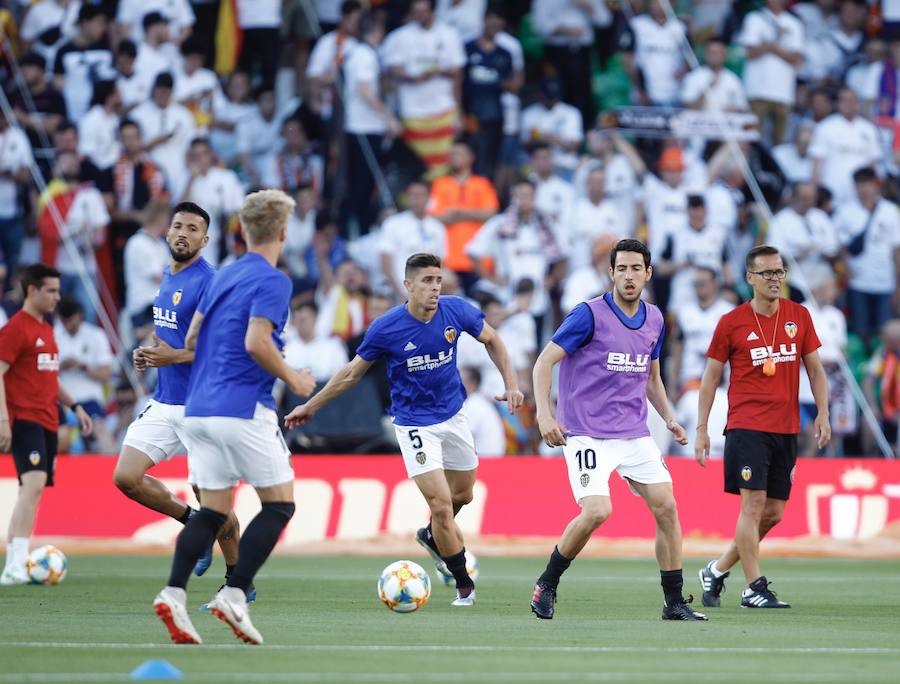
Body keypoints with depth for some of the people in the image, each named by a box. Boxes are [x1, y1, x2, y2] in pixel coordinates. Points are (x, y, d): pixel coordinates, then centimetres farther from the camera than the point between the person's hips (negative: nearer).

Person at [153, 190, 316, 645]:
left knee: (213, 509, 7)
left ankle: (173, 593, -11)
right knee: (280, 504, 3)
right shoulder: (271, 281, -8)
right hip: (242, 410, -7)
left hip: (199, 410, 7)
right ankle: (234, 595, -8)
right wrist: (292, 379, -6)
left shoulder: (224, 277, 16)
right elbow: (256, 342, -21)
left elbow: (191, 342, 19)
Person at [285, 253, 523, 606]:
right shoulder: (386, 328, -19)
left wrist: (511, 384, -2)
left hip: (453, 415, 4)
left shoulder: (456, 311, -12)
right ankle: (464, 586, 3)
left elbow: (491, 339, 8)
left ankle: (432, 536, 51)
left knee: (463, 494, 18)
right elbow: (352, 373, -4)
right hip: (415, 424, -4)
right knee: (441, 503, -13)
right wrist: (311, 406, 2)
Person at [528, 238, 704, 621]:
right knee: (597, 511, -22)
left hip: (635, 433, 6)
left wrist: (668, 418, 12)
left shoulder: (654, 320, 9)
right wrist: (544, 414, -22)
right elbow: (544, 362, -10)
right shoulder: (589, 315, -10)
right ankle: (547, 585, 0)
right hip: (587, 435, -6)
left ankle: (675, 603, 7)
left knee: (666, 507, -3)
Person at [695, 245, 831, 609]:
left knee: (773, 513, 5)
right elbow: (710, 377, 4)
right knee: (754, 503, -13)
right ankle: (754, 589, -9)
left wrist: (823, 412, 2)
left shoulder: (799, 316, 9)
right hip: (746, 426, -4)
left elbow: (815, 369, 15)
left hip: (786, 429, 4)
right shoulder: (731, 322, -1)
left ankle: (718, 569, 22)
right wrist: (701, 428, 0)